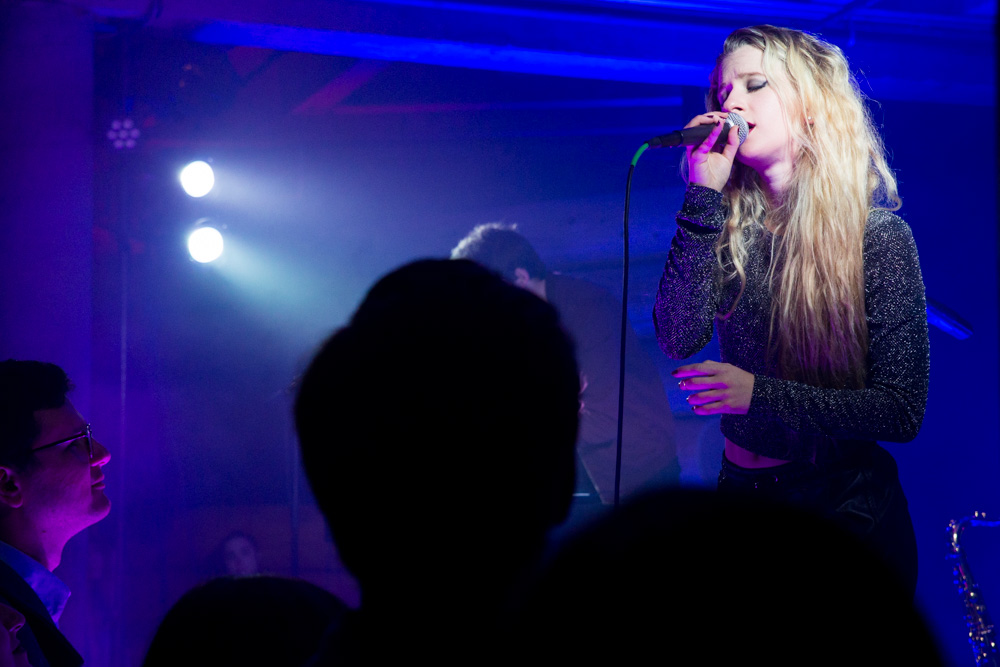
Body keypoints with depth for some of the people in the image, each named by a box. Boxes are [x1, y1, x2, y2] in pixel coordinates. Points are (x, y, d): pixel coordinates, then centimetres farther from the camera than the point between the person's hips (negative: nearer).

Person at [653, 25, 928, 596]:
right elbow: (679, 339, -15)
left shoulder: (878, 235, -10)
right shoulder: (728, 225, 1)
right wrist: (703, 197, -17)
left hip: (847, 507, -4)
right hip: (741, 491, 4)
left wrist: (761, 394, -23)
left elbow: (902, 410, -14)